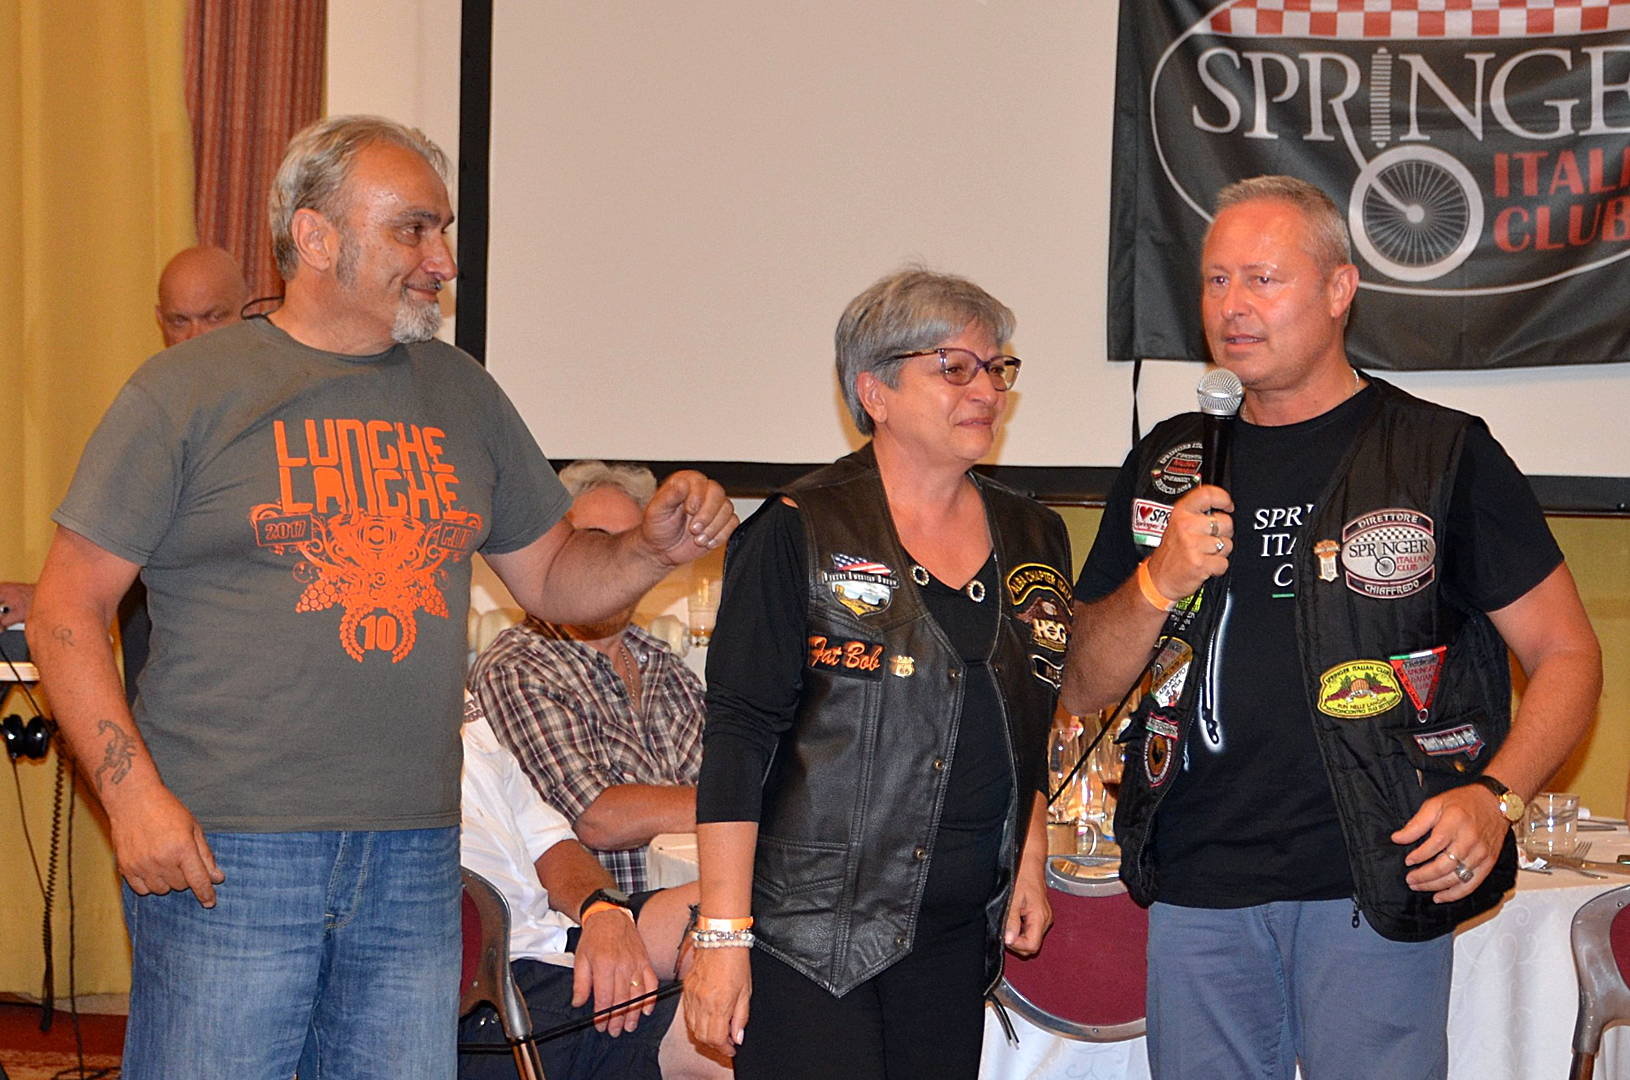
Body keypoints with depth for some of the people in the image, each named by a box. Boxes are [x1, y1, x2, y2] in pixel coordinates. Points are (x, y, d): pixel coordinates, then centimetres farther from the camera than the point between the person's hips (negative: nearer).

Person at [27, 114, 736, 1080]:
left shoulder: (462, 394, 13)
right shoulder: (189, 390, -2)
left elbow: (553, 575, 19)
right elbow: (67, 614, -3)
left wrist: (653, 547, -2)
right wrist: (133, 792, -14)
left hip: (414, 860, 4)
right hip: (224, 855, -4)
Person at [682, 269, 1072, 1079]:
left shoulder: (1032, 539, 11)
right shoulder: (800, 534, -6)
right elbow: (737, 739, -10)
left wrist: (1030, 862, 14)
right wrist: (722, 934, -15)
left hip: (958, 929, 5)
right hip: (810, 919, -5)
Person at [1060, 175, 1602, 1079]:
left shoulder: (1443, 453, 1)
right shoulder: (1165, 467, 12)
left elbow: (1567, 654, 2)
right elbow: (1083, 689, 12)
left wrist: (1494, 796, -15)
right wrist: (1158, 584, -7)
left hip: (1373, 882, -3)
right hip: (1198, 889, 4)